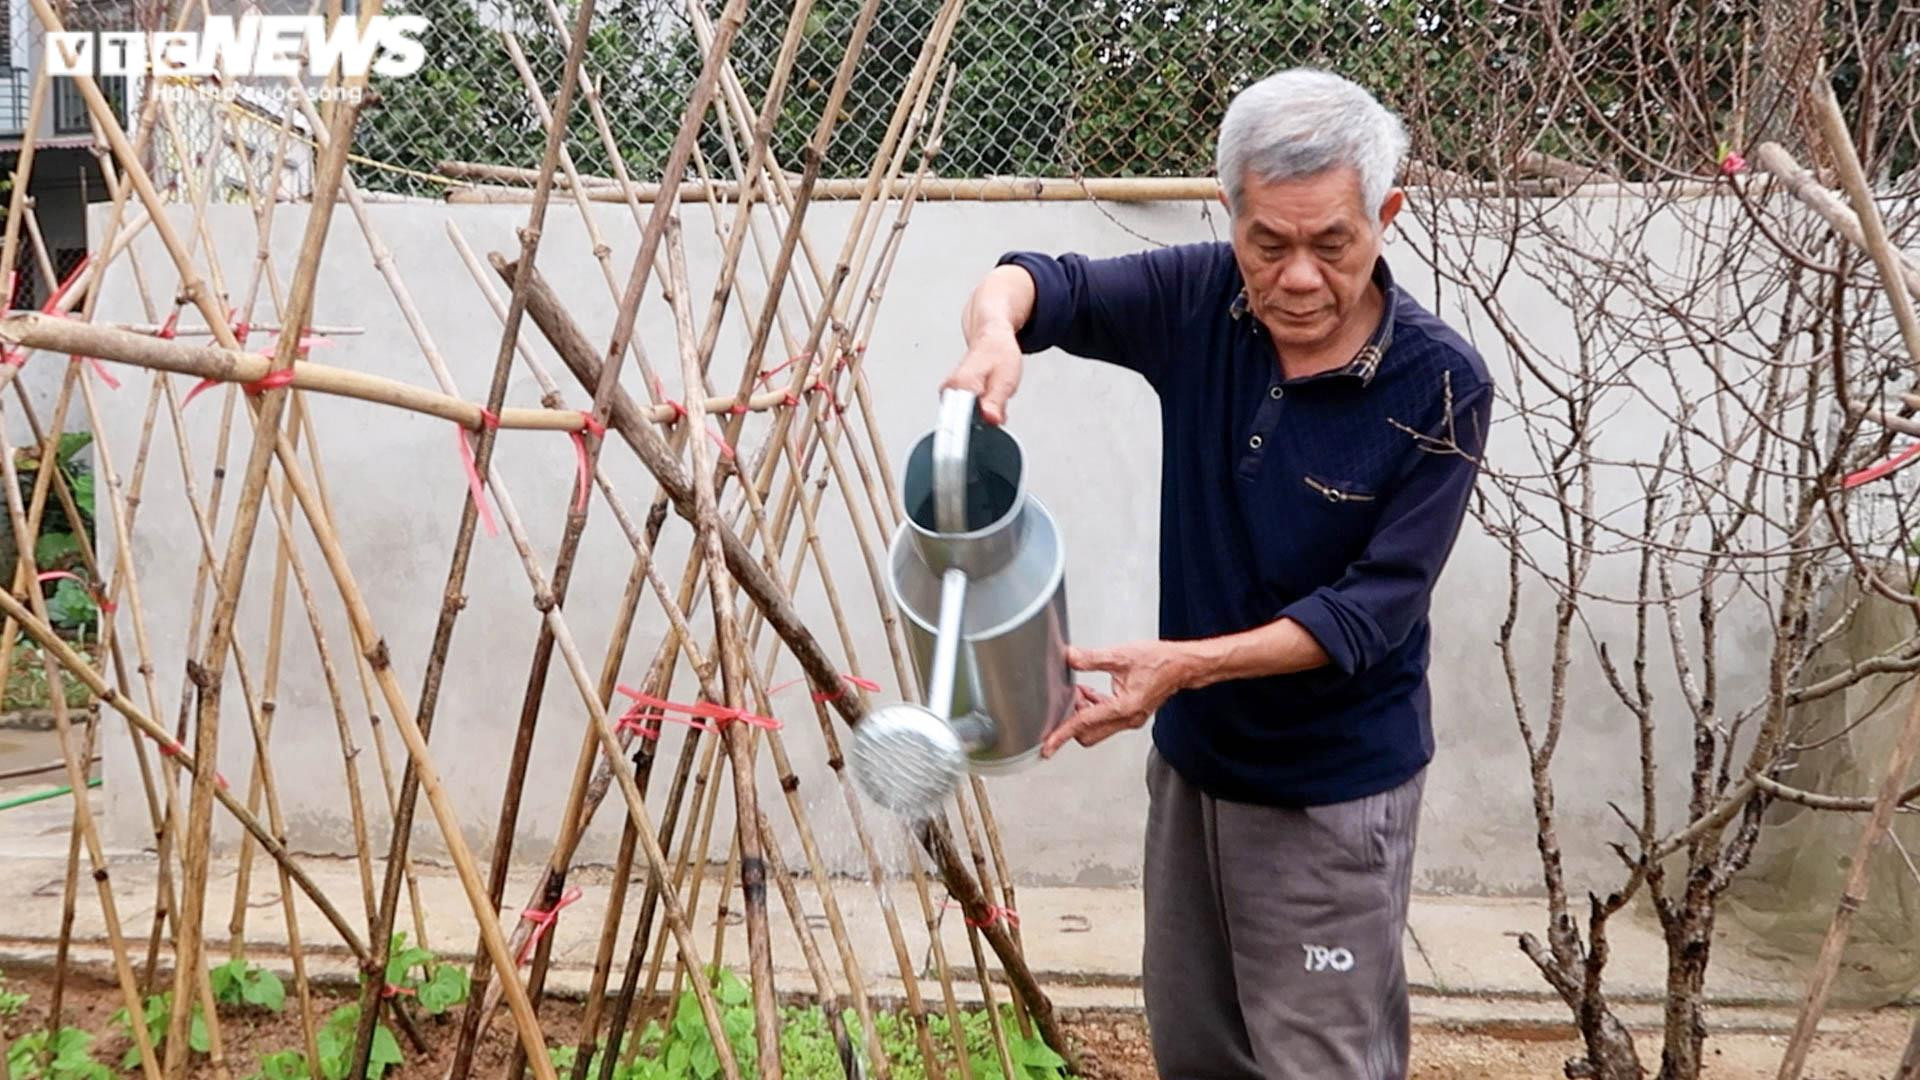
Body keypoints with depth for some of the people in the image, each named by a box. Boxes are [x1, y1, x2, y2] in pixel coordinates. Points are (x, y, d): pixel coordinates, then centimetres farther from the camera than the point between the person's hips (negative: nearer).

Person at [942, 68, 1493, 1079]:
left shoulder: (1440, 386, -20)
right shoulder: (1200, 301, -9)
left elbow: (1374, 607, -21)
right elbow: (1042, 281, -9)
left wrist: (1186, 663, -32)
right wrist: (996, 327, -35)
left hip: (1332, 789, -5)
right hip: (1190, 757, 5)